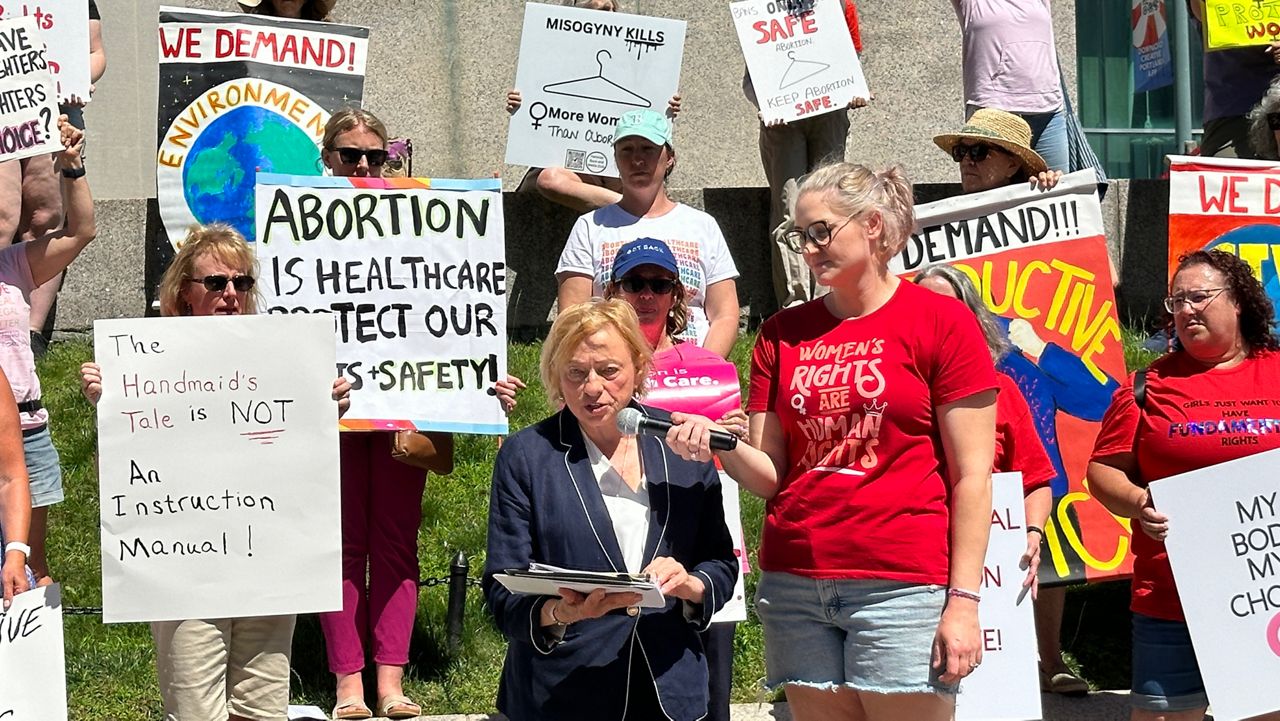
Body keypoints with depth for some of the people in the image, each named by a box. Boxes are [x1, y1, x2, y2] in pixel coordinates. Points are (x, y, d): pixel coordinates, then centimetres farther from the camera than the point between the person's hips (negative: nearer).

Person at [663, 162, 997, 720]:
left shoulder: (941, 321, 1)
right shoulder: (783, 334, 14)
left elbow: (971, 477, -3)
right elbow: (772, 475, 10)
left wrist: (963, 600, -10)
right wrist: (722, 444, -11)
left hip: (901, 585, -4)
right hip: (796, 585, 4)